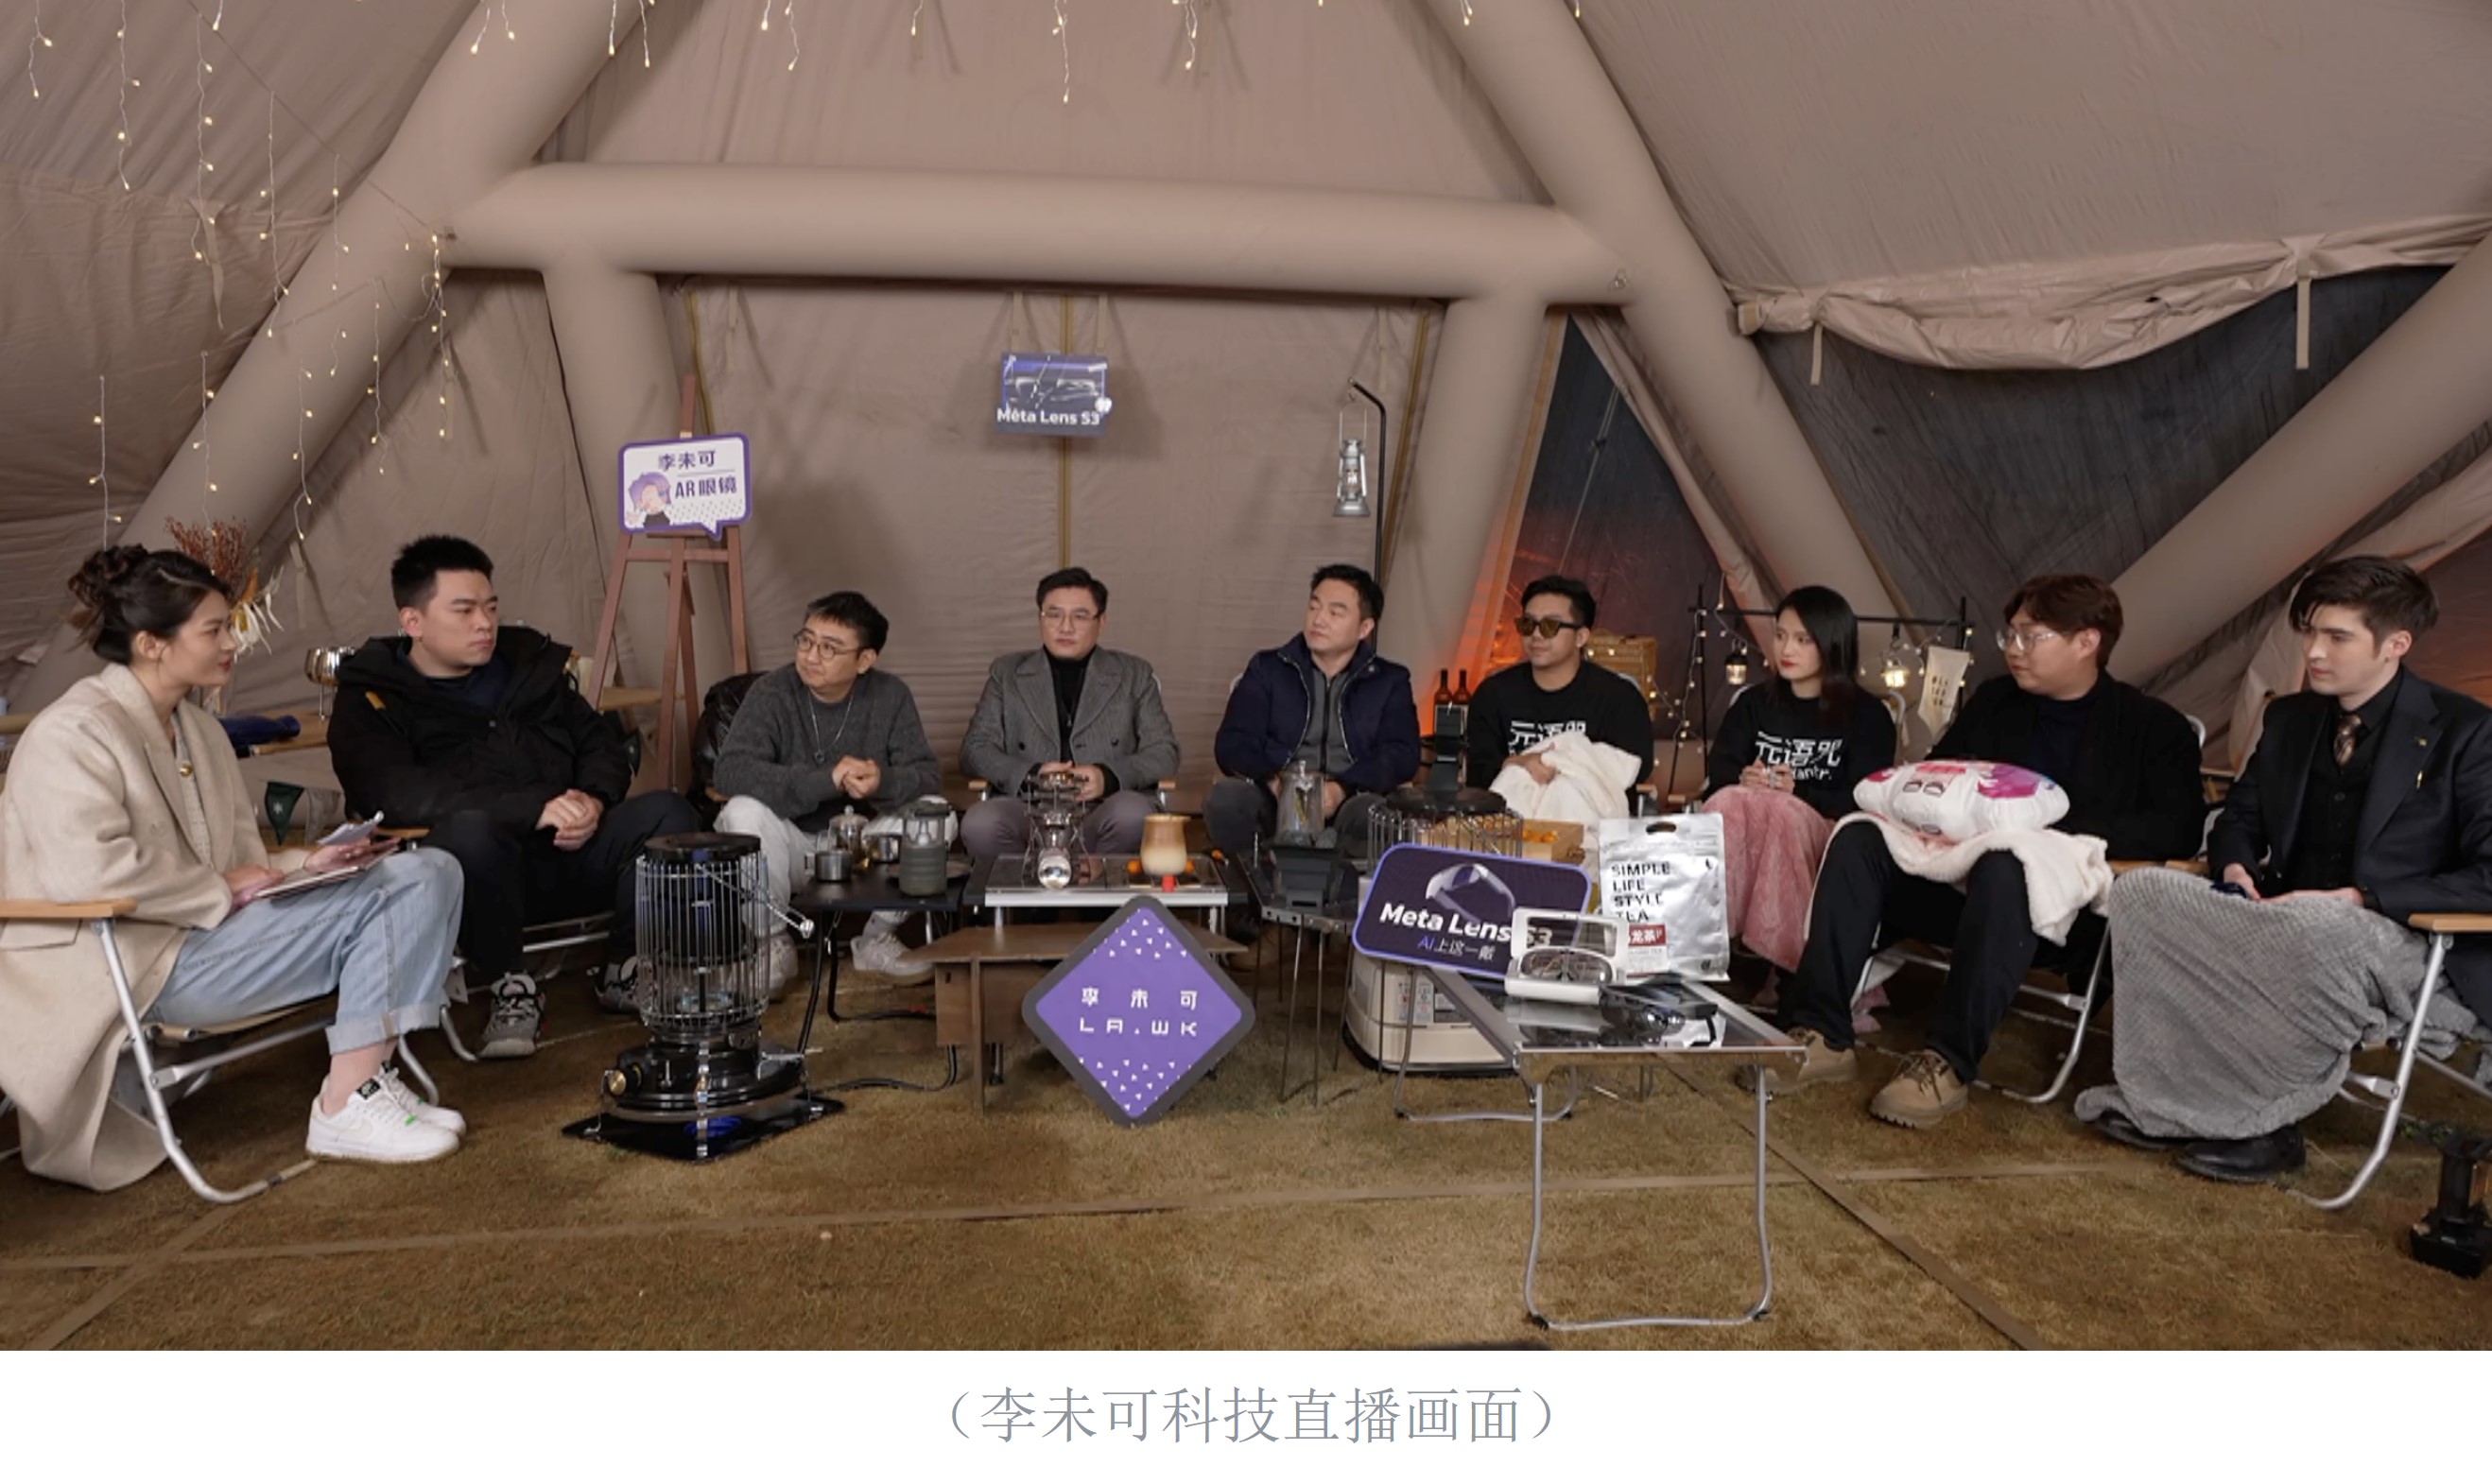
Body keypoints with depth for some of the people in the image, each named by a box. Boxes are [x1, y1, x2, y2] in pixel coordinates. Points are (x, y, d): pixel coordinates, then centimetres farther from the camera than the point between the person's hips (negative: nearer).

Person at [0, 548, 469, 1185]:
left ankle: (368, 1081, -12)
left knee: (427, 873, -6)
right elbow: (89, 870, -25)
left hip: (219, 923, 9)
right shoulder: (74, 734, -11)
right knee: (369, 908, -23)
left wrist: (302, 866, -3)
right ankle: (346, 1109, -17)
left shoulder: (201, 730, 18)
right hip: (139, 963, -9)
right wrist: (222, 891, -18)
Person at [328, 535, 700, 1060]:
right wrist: (535, 809, -26)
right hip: (481, 869, -4)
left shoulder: (530, 663, 18)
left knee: (668, 813, -20)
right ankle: (510, 987, -14)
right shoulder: (372, 701, 1)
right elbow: (400, 796, -17)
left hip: (570, 854, 5)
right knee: (467, 830, -38)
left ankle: (625, 971, 0)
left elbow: (604, 743, 20)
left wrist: (593, 798, -6)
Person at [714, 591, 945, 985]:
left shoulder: (890, 696, -6)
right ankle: (774, 942, -6)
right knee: (744, 813, -31)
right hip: (790, 846, -2)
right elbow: (731, 771, -27)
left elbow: (928, 775, -12)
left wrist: (884, 781, -36)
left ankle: (878, 939, 1)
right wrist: (826, 780, -38)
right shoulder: (771, 692, -13)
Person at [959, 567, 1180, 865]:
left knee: (1133, 815, -35)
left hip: (1102, 813, 0)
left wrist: (1108, 776, -12)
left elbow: (1164, 752, 9)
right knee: (979, 823, -32)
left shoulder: (1134, 675, 16)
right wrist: (1029, 775, -11)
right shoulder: (1007, 673, 18)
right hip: (1028, 812, 0)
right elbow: (974, 749, 10)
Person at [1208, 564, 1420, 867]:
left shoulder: (1389, 681, 16)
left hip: (1347, 804, -1)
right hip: (1274, 802, 1)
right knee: (1226, 797, -32)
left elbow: (1402, 754, 0)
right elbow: (1232, 744, 5)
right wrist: (1273, 782, -18)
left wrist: (1341, 789, -19)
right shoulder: (1268, 668, 16)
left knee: (1371, 811, -36)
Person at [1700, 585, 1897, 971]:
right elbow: (1717, 772, 7)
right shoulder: (1754, 702, 21)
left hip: (1825, 832, -3)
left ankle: (1781, 958, -38)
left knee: (1778, 810, -36)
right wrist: (1743, 780, -17)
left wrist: (1798, 793, -19)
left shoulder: (1867, 715, 9)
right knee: (1729, 802, -32)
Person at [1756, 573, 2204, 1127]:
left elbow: (2176, 831, -10)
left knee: (2003, 867, -38)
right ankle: (1822, 1034, -27)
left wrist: (2048, 828, -21)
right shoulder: (1994, 701, 20)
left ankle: (1950, 1062, -35)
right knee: (1859, 839, -20)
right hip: (1962, 874, 5)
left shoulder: (2155, 728, 4)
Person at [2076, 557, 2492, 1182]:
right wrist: (2236, 870, -1)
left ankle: (2258, 1118, -20)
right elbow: (2238, 818, 23)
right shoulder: (2289, 718, 13)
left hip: (2392, 938, -5)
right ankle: (2173, 1099, -21)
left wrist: (2359, 898, -21)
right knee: (2142, 888, -21)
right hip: (2282, 915, 6)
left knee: (2319, 930, -41)